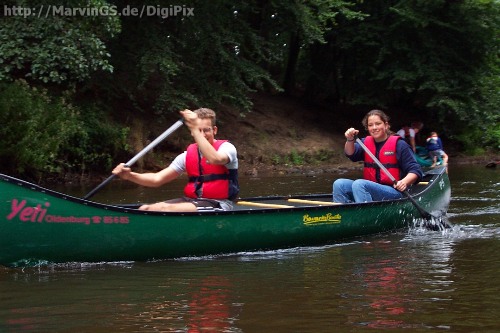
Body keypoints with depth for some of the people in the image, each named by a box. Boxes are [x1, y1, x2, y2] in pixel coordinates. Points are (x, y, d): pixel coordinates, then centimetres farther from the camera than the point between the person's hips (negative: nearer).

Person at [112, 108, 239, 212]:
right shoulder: (187, 155, 12)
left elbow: (214, 159, -31)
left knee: (164, 209, -29)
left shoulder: (226, 147, -4)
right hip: (191, 201, 6)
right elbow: (157, 179, 5)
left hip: (218, 205, -6)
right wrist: (130, 176, -14)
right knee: (145, 209, -15)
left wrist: (194, 127, -28)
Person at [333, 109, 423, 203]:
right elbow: (351, 154, -6)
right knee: (339, 184, -14)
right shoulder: (365, 142, 14)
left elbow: (415, 170, -6)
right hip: (370, 188, 6)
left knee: (359, 184, -29)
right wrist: (350, 140, -27)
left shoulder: (398, 145, -1)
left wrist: (405, 182, -26)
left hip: (394, 193, -6)